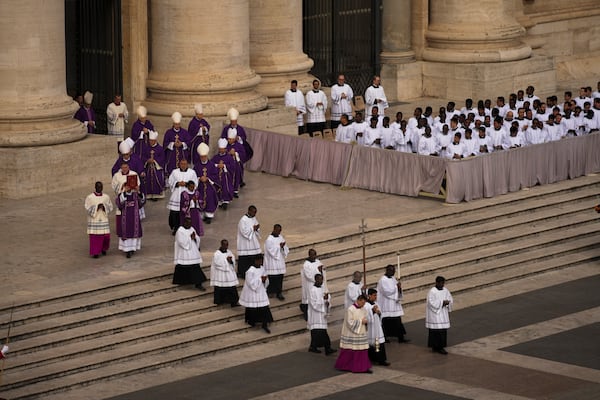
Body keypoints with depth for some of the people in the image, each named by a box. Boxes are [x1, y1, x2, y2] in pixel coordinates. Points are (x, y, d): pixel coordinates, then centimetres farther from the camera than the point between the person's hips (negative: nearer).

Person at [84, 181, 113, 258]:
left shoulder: (106, 197, 5)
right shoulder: (89, 197, -3)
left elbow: (110, 207, 6)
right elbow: (88, 208, -6)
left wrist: (104, 207, -14)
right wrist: (96, 207, -19)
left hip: (103, 219, 3)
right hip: (93, 220, -3)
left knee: (106, 236, 0)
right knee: (95, 237, -5)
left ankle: (103, 248, 27)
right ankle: (95, 252, 6)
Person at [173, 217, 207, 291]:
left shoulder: (192, 229, 8)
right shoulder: (180, 231, -13)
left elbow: (198, 239, 10)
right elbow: (182, 242, -21)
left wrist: (195, 237, -12)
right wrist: (190, 238, -18)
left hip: (193, 253, 6)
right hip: (184, 253, -6)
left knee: (196, 268, 1)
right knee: (183, 268, 5)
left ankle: (198, 284, 2)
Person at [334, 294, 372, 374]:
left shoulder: (363, 310, 7)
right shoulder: (350, 310, -15)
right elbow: (350, 322, -19)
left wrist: (365, 321, -5)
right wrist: (360, 321, -18)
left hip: (361, 334, 7)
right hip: (351, 334, -6)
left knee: (363, 351, 4)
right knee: (349, 352, 3)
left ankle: (364, 367, 9)